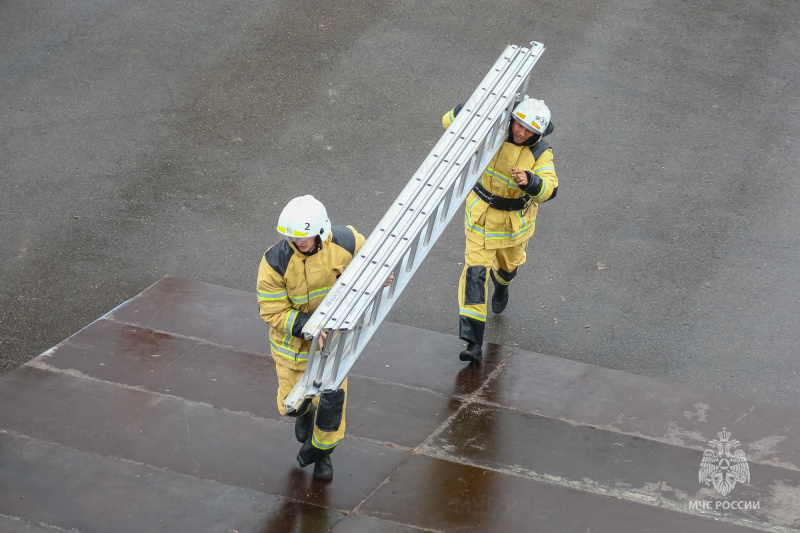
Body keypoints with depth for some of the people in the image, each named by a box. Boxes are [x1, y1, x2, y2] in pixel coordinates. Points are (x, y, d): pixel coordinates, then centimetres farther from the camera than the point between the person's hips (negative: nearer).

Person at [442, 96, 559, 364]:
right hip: (481, 213, -1)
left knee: (508, 263, 27)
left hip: (515, 220, 1)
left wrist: (529, 181, -52)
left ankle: (501, 284, 69)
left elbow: (549, 189, -31)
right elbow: (451, 122, -15)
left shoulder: (540, 152, -19)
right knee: (475, 273, -10)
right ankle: (473, 343, -14)